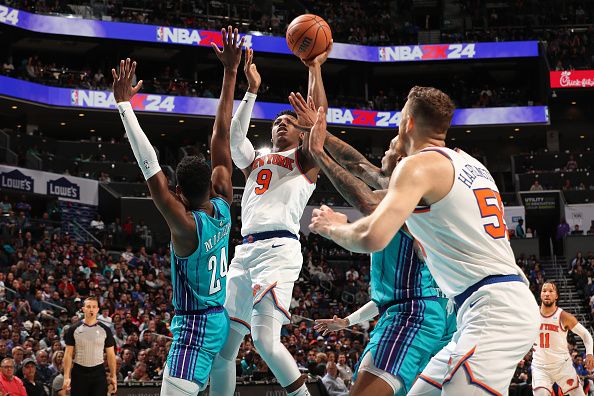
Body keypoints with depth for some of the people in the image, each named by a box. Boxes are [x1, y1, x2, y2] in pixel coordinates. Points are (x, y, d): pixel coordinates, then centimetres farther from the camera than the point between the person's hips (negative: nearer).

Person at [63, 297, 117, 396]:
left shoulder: (105, 330, 3)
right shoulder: (73, 329, 1)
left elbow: (110, 354, 6)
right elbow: (68, 354, 1)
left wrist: (113, 376, 0)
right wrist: (67, 377, -7)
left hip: (98, 373, 0)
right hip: (79, 373, 0)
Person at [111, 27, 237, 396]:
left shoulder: (185, 225, -22)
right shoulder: (224, 206, -6)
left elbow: (150, 168, -26)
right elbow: (222, 136, -3)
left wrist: (125, 103, -26)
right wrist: (230, 73, 2)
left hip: (195, 326, -9)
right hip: (220, 319, 9)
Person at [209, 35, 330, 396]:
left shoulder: (305, 160, 13)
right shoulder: (255, 162, 28)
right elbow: (234, 136, 11)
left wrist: (315, 68, 0)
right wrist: (252, 89, 8)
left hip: (279, 248, -6)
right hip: (245, 251, 6)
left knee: (265, 339, -23)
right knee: (221, 346, 3)